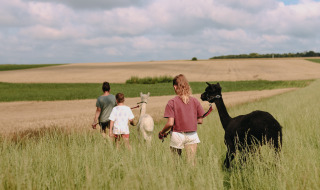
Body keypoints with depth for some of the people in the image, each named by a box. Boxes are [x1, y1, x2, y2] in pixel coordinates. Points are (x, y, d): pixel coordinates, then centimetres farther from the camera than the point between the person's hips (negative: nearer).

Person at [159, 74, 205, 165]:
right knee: (191, 163, 3)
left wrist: (162, 132, 3)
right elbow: (200, 120, 4)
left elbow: (170, 123, -13)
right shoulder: (195, 101, 0)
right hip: (192, 136, 2)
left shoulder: (172, 102, -9)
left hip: (177, 135, -2)